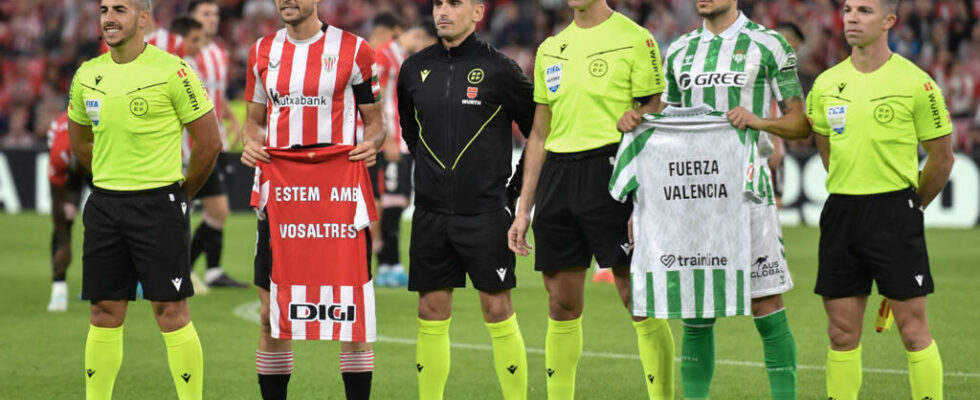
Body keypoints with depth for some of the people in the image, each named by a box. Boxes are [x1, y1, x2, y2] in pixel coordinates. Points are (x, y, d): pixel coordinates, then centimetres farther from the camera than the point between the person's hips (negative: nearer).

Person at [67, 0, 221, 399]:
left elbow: (209, 141, -4)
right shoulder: (87, 75, 7)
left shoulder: (172, 71, -9)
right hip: (104, 205, 5)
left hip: (158, 204, -5)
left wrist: (181, 193, 4)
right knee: (105, 313, 7)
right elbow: (80, 142, 23)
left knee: (170, 310, -5)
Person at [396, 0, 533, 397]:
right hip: (430, 212, 4)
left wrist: (519, 188, 2)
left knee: (497, 307, -4)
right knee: (431, 311, 5)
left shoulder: (499, 69, -6)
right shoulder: (415, 69, 7)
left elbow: (538, 128, 2)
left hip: (485, 212, -4)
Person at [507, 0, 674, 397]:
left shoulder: (634, 39, -2)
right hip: (557, 177, 6)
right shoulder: (550, 49, 16)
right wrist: (523, 209, 17)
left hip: (609, 168, -6)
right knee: (562, 306, 7)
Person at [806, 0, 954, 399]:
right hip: (840, 212, 4)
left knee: (913, 328, -5)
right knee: (842, 332, 5)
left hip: (894, 212, -4)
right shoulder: (826, 85, 7)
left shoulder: (915, 83, -7)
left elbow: (942, 157, 1)